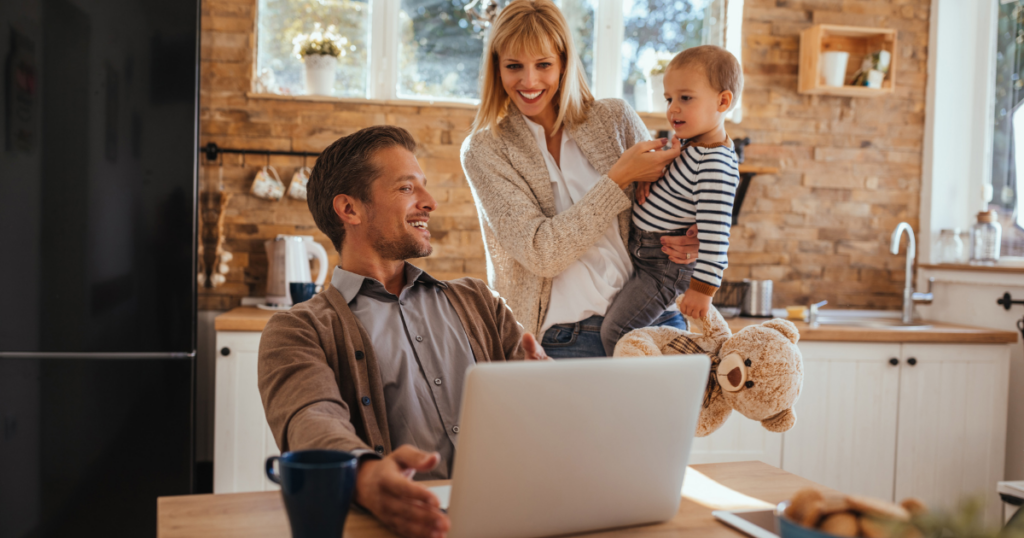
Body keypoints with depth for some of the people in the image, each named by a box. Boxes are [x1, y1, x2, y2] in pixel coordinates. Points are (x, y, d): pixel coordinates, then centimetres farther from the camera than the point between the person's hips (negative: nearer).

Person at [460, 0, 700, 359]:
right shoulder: (484, 151, 2)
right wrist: (619, 178, -11)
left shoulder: (615, 119, 10)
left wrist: (681, 240, -7)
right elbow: (539, 253, -9)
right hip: (560, 339, -2)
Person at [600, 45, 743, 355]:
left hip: (666, 265, -10)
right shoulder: (688, 142, 3)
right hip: (641, 252, 10)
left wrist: (703, 287, -28)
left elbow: (714, 230, -29)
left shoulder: (715, 165, -27)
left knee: (615, 332, -9)